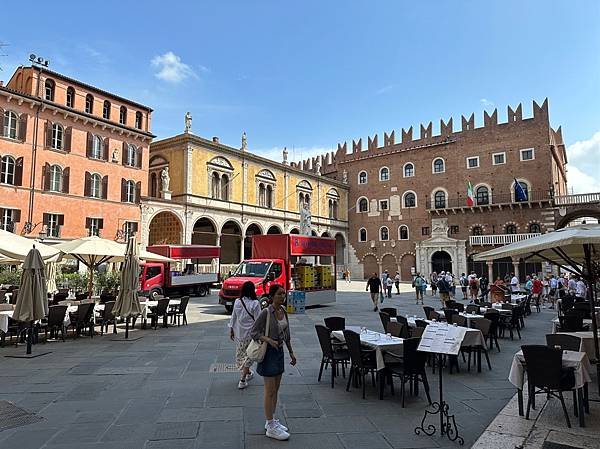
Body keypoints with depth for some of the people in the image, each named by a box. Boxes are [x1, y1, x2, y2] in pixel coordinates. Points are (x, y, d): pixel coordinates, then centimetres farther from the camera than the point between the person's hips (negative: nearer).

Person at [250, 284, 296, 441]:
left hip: (279, 351, 7)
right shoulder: (266, 312, -18)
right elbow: (253, 332, -15)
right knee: (270, 391, 2)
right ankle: (270, 427, 13)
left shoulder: (283, 311, 4)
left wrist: (291, 352, 15)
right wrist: (269, 340, -28)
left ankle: (272, 421, 30)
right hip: (269, 352, -7)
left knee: (275, 390, 16)